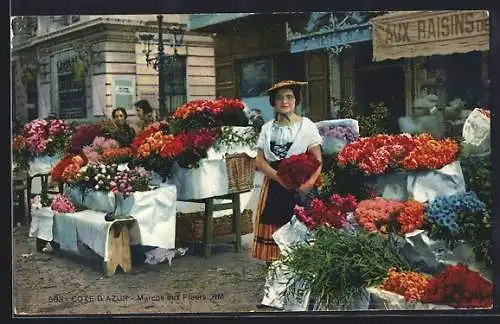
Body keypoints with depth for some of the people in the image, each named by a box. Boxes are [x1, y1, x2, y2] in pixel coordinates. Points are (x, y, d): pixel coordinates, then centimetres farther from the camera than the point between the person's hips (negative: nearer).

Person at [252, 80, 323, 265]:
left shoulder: (306, 125, 4)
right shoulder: (267, 128, 13)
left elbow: (317, 160, -2)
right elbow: (259, 160, 5)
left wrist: (309, 183, -21)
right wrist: (279, 177, -13)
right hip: (273, 187, 3)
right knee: (272, 233, -2)